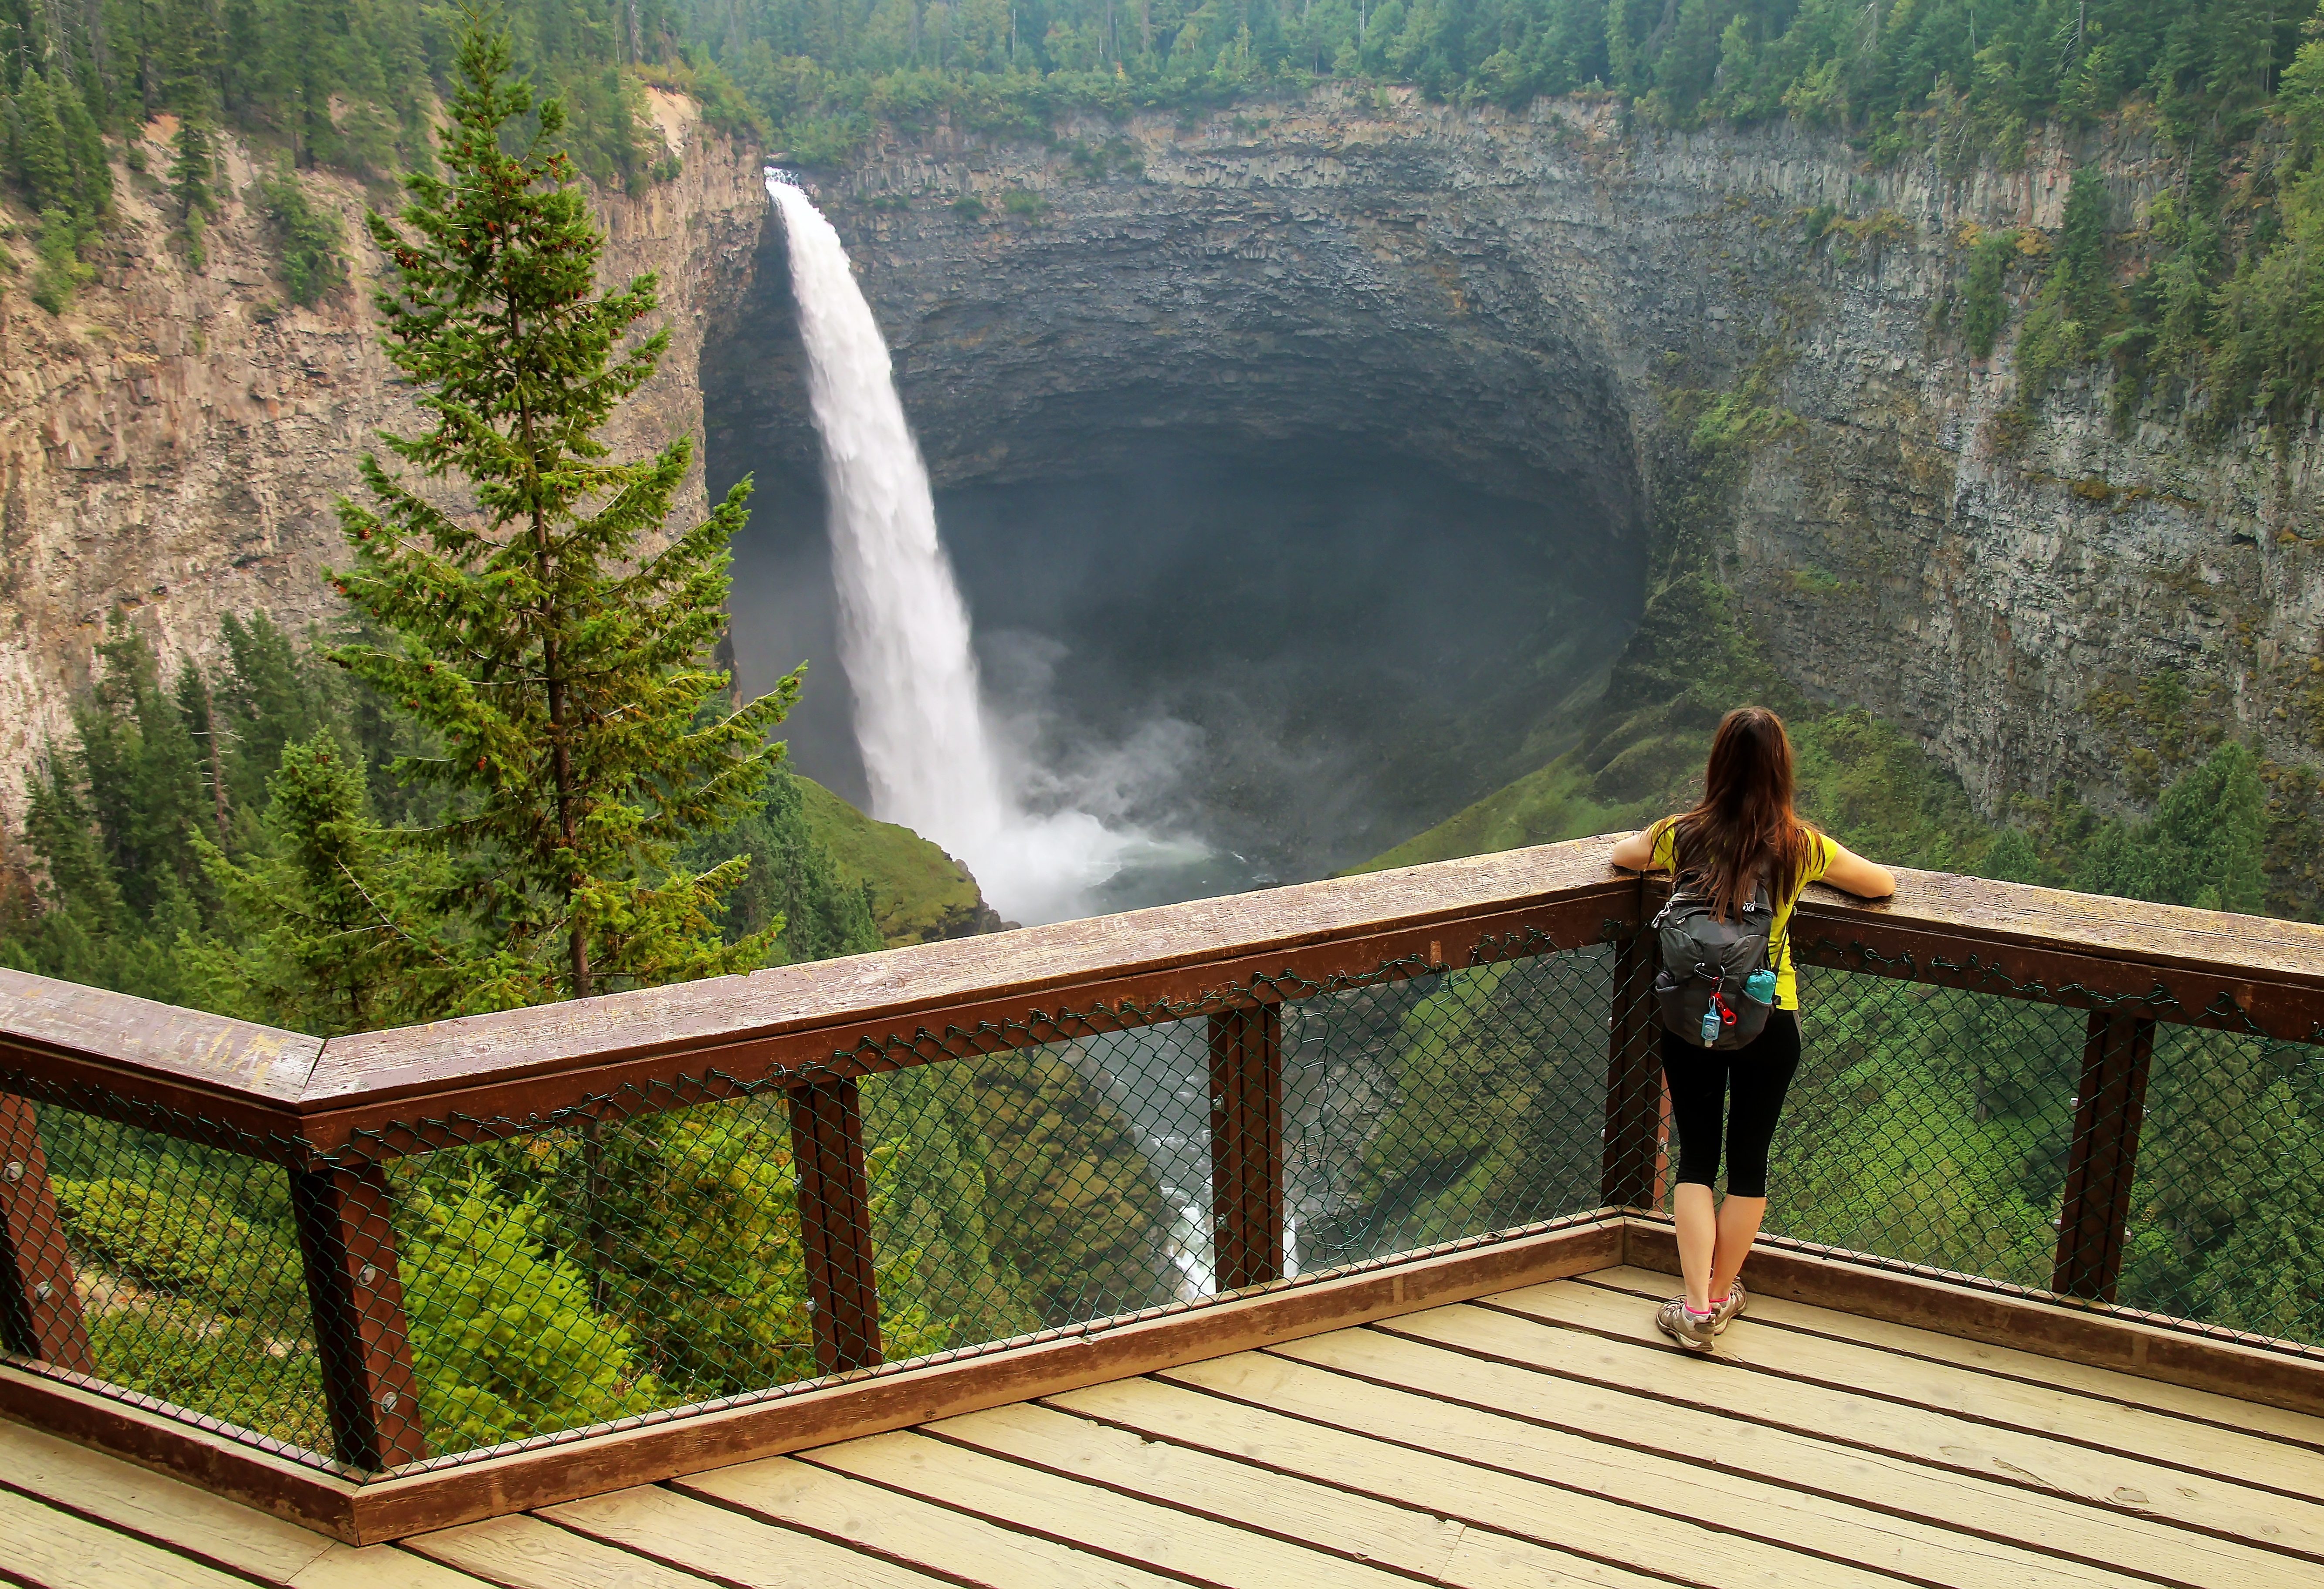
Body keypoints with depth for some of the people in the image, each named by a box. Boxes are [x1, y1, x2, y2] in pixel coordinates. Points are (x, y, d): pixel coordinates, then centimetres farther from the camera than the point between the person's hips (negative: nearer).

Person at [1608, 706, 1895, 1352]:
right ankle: (1721, 1296, 27)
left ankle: (1696, 1307, 5)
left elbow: (1621, 855, 17)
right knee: (1749, 1159, 14)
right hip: (1770, 1019, 0)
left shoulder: (1681, 836, -6)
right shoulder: (1800, 846, -7)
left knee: (1696, 1157, 10)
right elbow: (1883, 883, 10)